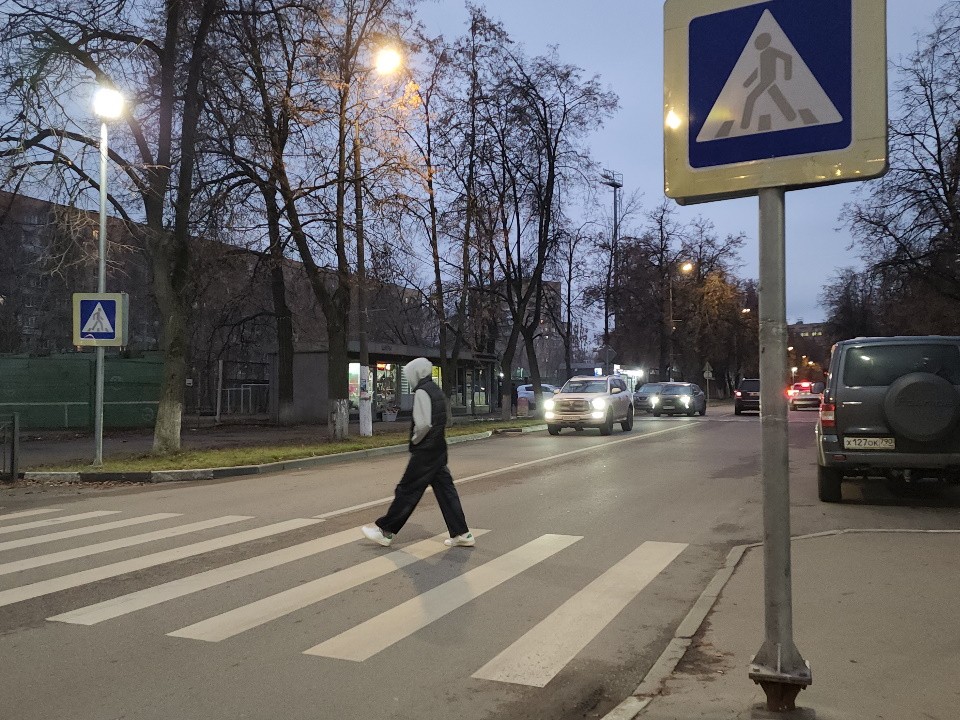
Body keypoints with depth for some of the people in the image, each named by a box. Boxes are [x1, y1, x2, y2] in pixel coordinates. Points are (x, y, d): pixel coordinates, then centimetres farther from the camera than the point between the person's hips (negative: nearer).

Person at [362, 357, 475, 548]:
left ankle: (385, 530, 10)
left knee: (407, 491, 0)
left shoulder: (422, 392, -14)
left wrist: (415, 440, -6)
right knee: (445, 490, 9)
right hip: (439, 450, 9)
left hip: (425, 452, -9)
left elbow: (423, 424, -24)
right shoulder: (436, 390, 14)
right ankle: (461, 534, 10)